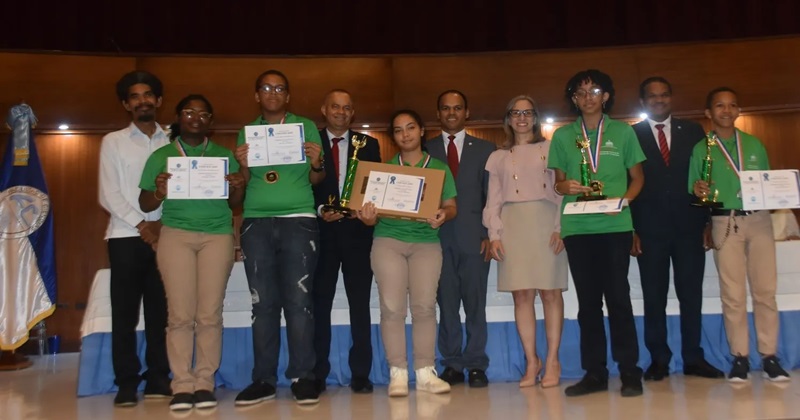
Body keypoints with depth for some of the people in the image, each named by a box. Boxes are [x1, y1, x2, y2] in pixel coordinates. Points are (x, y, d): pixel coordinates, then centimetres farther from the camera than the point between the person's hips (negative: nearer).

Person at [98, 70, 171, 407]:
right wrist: (141, 224, -8)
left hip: (165, 235, 1)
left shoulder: (172, 143, 12)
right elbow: (108, 195, 1)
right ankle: (127, 382, 7)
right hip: (126, 236, -1)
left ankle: (158, 379, 9)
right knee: (124, 312, 0)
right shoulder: (113, 142, 9)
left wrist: (163, 223, -9)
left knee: (160, 311, 2)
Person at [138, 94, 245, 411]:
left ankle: (205, 384, 3)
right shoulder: (161, 156, 12)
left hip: (217, 235, 0)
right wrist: (159, 193, -12)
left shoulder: (224, 155, 14)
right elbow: (145, 204, 9)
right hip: (176, 234, 0)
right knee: (180, 315, -5)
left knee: (210, 314, -4)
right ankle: (182, 386, 1)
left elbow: (235, 203, 12)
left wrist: (239, 188, -9)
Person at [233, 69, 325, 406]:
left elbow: (315, 181, 8)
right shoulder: (246, 132, 14)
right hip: (256, 222, 2)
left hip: (299, 220, -2)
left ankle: (303, 377, 2)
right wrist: (242, 165, -8)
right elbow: (242, 185, 12)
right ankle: (264, 380, 7)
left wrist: (316, 163, -12)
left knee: (299, 299, -4)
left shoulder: (306, 127, 10)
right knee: (263, 303, 2)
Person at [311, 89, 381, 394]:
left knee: (360, 304, 4)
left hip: (357, 230, 1)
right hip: (322, 230, -1)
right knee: (319, 303, 2)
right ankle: (317, 374, 10)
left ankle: (361, 374, 10)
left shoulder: (368, 144, 11)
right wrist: (319, 210, -13)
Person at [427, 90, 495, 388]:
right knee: (446, 303, 3)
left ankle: (476, 365, 10)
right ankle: (452, 365, 12)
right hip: (438, 235, 1)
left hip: (473, 236, 0)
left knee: (475, 303, 1)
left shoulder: (485, 149, 12)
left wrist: (489, 234, -3)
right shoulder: (425, 149, 13)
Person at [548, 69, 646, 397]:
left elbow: (637, 177, 10)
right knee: (587, 301, 6)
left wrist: (623, 201, -9)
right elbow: (558, 182, 12)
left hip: (615, 225, -1)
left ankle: (629, 371, 7)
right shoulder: (562, 136, 9)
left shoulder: (623, 132, 7)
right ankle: (594, 373, 12)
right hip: (577, 227, 2)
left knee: (618, 297, -2)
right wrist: (566, 187, -12)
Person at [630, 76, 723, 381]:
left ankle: (693, 358, 15)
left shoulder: (692, 131, 12)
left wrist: (707, 220, 0)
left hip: (688, 225, 2)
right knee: (654, 297, 3)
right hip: (650, 228, -2)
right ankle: (659, 360, 12)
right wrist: (631, 229, -6)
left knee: (691, 294, 5)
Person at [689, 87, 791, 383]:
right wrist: (698, 191, -17)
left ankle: (769, 356, 8)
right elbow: (693, 192, 4)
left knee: (765, 290, 0)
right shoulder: (701, 149, 6)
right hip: (725, 224, -2)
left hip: (759, 220, 2)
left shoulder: (754, 144, 14)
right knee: (733, 295, -1)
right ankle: (740, 357, 7)